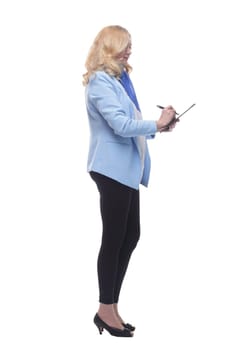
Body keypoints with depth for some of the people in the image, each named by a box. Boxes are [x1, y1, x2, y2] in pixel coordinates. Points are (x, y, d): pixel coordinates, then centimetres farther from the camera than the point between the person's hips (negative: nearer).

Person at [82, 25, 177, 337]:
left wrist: (160, 125, 3)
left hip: (126, 168, 9)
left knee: (131, 236, 13)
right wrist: (157, 124, -12)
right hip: (112, 168, -9)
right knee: (114, 239, -1)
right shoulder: (100, 81, -14)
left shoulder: (120, 78, 14)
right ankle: (106, 310, 12)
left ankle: (112, 306, 23)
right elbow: (120, 125, -21)